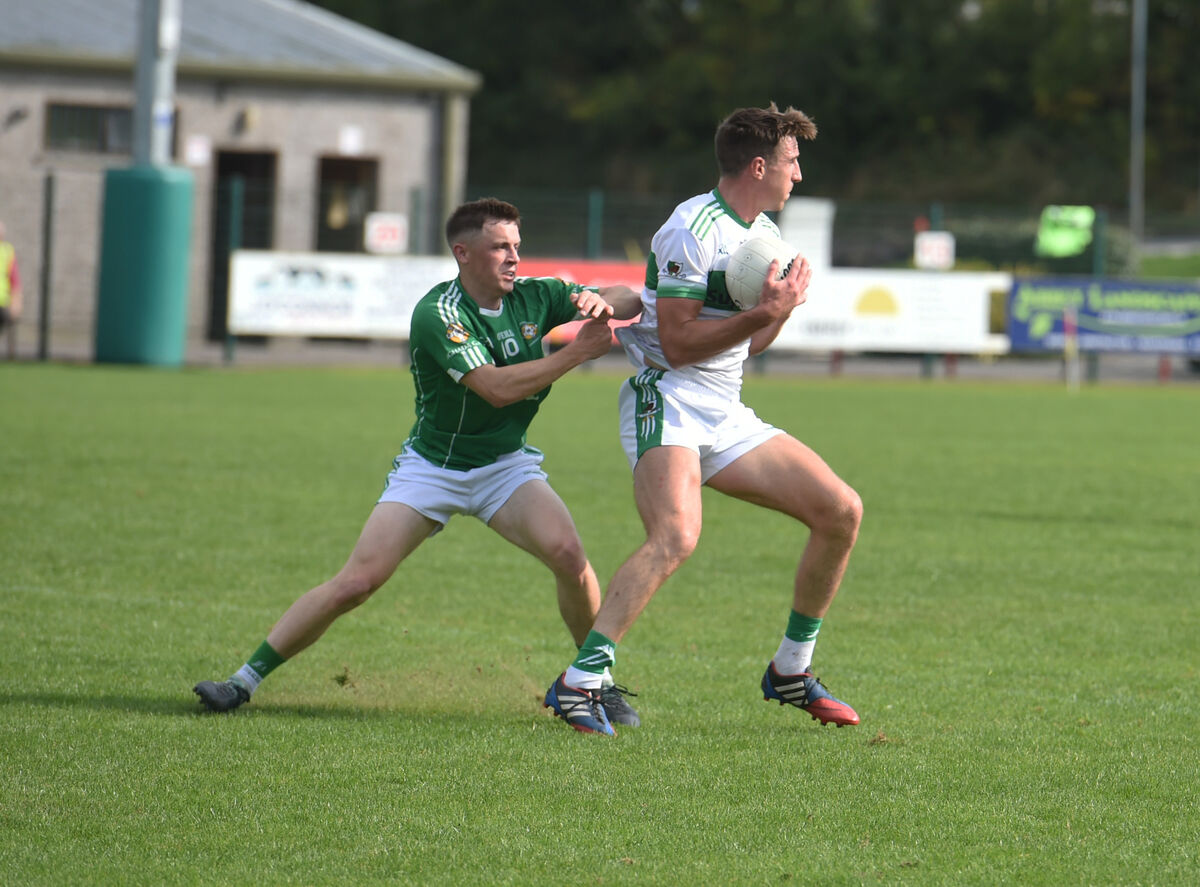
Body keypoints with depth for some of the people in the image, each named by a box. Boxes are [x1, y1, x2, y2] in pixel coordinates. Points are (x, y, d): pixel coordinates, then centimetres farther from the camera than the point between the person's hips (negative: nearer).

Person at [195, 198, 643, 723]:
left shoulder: (532, 297, -5)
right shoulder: (437, 314, -21)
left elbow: (631, 302, -2)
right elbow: (496, 387, -31)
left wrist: (602, 302, -25)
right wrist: (577, 352, -31)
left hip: (505, 464, 3)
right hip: (431, 466, -3)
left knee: (568, 553, -23)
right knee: (356, 582, -12)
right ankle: (245, 680, -2)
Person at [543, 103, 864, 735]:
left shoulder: (766, 234, 16)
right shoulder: (693, 230, -14)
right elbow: (677, 343, -17)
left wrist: (783, 308, 2)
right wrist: (764, 314, -20)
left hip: (726, 415, 9)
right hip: (666, 400, -9)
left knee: (841, 511, 2)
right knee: (676, 536, -32)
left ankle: (791, 671, 14)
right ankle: (579, 684, -31)